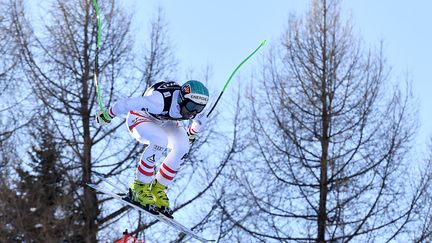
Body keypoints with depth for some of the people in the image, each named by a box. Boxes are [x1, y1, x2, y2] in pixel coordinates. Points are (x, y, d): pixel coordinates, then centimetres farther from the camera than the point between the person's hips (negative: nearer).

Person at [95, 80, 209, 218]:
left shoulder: (194, 107, -24)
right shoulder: (161, 101, -42)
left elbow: (200, 120, 3)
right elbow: (128, 104, -30)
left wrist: (191, 134, 15)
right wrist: (107, 115, -16)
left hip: (164, 122, 6)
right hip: (140, 118, -6)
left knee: (183, 146, -20)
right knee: (160, 141, -35)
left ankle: (158, 187, -4)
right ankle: (139, 186, -21)